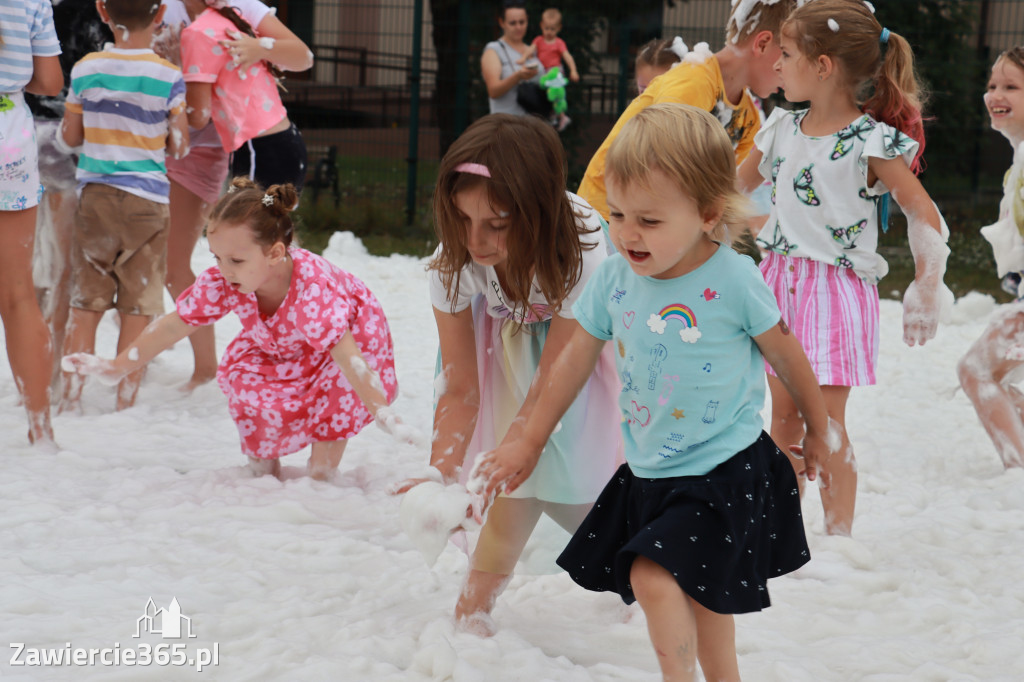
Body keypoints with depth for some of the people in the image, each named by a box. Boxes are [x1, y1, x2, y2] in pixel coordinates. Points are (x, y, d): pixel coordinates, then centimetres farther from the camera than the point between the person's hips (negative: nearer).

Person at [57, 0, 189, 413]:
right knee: (138, 309, 4)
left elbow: (70, 136, 8)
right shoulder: (169, 76, -7)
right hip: (148, 199, -2)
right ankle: (125, 404, 5)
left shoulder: (86, 69, 0)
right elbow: (179, 147, -5)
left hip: (95, 196, 2)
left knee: (85, 305, 8)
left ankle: (70, 400, 7)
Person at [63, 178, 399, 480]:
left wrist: (384, 415, -62)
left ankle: (321, 473, -11)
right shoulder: (222, 282, -29)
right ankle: (264, 468, 1)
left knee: (340, 382, -33)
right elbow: (173, 327, -17)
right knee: (241, 371, -23)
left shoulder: (311, 289, -45)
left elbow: (348, 357, -52)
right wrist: (117, 368, -13)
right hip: (277, 347, 4)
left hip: (351, 329, -4)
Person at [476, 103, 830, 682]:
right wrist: (530, 442, 14)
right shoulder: (615, 279, -4)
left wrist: (819, 429, 13)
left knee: (654, 575, -18)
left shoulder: (734, 281, -16)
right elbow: (575, 360, 8)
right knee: (695, 594, 14)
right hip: (648, 472, 5)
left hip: (723, 471, -5)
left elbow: (786, 354, 0)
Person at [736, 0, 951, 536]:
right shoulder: (782, 129, 6)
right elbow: (739, 182, 21)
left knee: (825, 421, -5)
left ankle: (838, 538, 5)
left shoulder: (871, 143, -13)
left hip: (836, 288, -6)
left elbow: (922, 211, -10)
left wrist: (927, 286, -14)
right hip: (780, 279, 6)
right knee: (784, 415, 11)